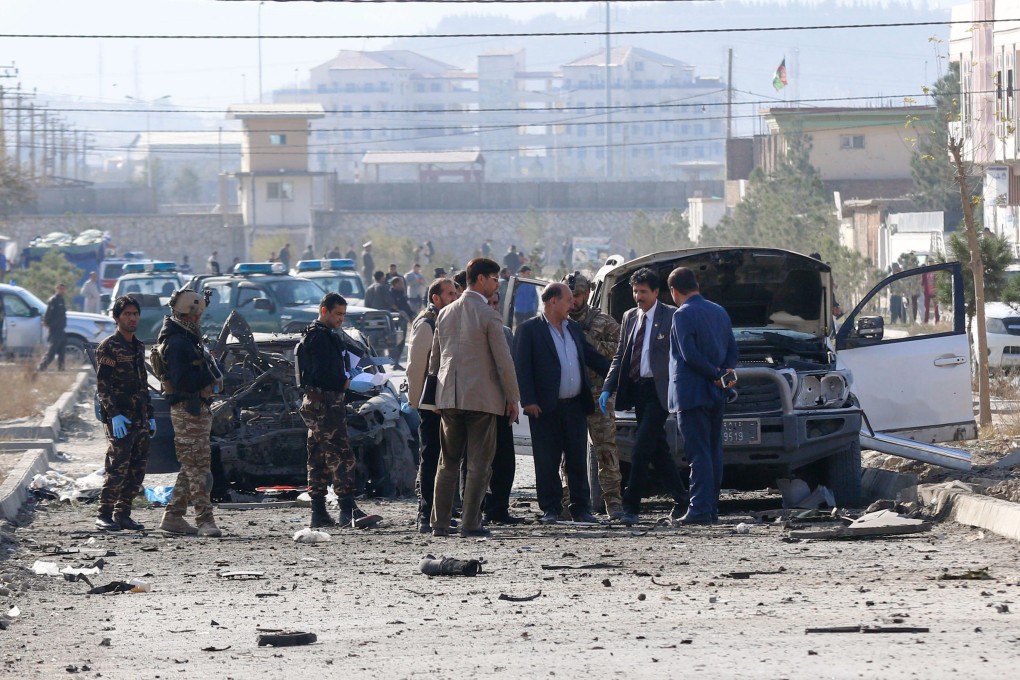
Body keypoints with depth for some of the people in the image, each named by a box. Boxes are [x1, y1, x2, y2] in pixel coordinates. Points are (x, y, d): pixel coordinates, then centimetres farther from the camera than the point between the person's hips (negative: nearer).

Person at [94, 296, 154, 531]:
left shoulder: (138, 346, 18)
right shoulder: (108, 347, -6)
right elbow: (102, 385, -12)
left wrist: (150, 416, 19)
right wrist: (114, 415, -20)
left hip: (140, 419, 8)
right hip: (119, 419, -8)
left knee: (137, 469, 5)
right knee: (118, 467, -12)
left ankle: (123, 514, 12)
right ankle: (105, 515, -7)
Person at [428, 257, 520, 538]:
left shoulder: (445, 313, 10)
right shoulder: (488, 315, -9)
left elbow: (434, 359, 15)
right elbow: (503, 361, -10)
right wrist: (513, 398, -2)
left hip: (449, 397, 6)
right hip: (481, 397, -6)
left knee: (448, 462, 12)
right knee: (479, 463, -1)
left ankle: (440, 522, 10)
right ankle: (470, 523, -4)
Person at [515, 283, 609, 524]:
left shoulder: (573, 329, 15)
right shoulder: (529, 330, -5)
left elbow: (592, 357, 21)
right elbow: (521, 367, -9)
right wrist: (528, 401, -16)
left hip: (575, 406, 5)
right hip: (546, 409, -5)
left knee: (578, 460, 6)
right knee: (547, 462, 0)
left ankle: (581, 508, 12)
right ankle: (550, 509, 7)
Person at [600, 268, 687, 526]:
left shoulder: (671, 316, -4)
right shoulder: (629, 318, 14)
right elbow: (620, 357, 15)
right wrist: (607, 389, 4)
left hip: (659, 390, -7)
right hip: (637, 390, 7)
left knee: (641, 448, -13)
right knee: (658, 450, 10)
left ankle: (631, 507, -12)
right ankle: (681, 502, 20)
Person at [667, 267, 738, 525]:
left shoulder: (683, 315, -11)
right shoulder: (720, 312, 13)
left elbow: (690, 355, -18)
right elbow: (732, 350, 14)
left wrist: (717, 375, -12)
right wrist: (726, 374, -1)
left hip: (691, 394, -8)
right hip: (716, 396, 8)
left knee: (698, 454, -10)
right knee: (713, 452, 11)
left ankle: (700, 510, -13)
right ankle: (712, 508, 13)